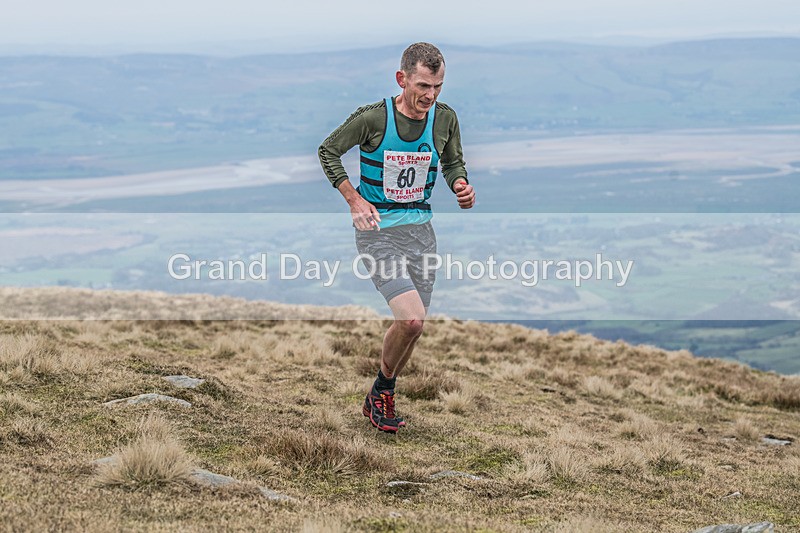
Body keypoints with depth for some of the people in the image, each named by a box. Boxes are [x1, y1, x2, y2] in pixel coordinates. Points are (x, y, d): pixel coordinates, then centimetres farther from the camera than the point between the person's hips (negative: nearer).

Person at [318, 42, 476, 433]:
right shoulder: (373, 118, -15)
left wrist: (460, 185, -6)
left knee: (412, 327, 9)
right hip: (377, 230, -5)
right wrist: (354, 199, -9)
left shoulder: (445, 118, -2)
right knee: (411, 318, -20)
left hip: (420, 228, 5)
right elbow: (328, 151, -1)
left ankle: (377, 401, 30)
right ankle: (384, 387, 6)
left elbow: (452, 162, 16)